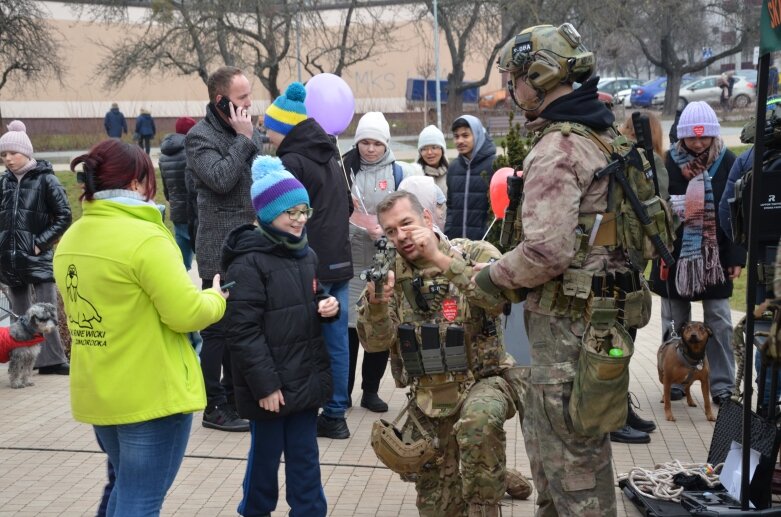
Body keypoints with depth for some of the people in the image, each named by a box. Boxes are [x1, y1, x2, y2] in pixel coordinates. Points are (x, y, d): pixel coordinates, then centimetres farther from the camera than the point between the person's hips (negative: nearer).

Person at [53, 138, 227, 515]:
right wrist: (216, 298, 0)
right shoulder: (145, 237, -20)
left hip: (96, 393, 8)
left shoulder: (70, 239, 5)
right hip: (153, 395, -8)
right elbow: (187, 314, -20)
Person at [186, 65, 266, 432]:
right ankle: (214, 407, 11)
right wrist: (243, 140, -15)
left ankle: (234, 397, 28)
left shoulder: (250, 131, 13)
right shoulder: (200, 137, -9)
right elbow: (220, 179, -24)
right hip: (221, 253, -7)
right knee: (218, 330, 0)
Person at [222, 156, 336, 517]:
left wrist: (328, 305, -1)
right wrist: (265, 384, -19)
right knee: (266, 456, 10)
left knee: (305, 456, 14)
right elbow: (243, 331, -19)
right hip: (270, 383, -6)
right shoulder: (248, 263, -17)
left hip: (306, 376, 7)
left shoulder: (306, 254, 8)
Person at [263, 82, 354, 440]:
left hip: (309, 267, -8)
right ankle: (335, 414, 17)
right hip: (339, 263, 8)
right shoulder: (331, 158, 14)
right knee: (336, 340, 10)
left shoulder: (291, 162, -12)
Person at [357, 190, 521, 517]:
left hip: (482, 381, -4)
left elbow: (499, 296, -28)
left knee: (478, 421, -38)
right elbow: (375, 342, -11)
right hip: (426, 398, 4)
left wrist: (440, 259, -33)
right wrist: (376, 301, -31)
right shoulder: (389, 272, 0)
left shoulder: (475, 254, -7)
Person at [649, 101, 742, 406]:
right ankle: (674, 381, 22)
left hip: (715, 255, 0)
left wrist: (737, 256, -4)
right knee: (674, 322, 10)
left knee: (719, 322, 5)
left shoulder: (727, 163, -3)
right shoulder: (667, 162, -5)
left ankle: (722, 385, 14)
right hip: (675, 254, 0)